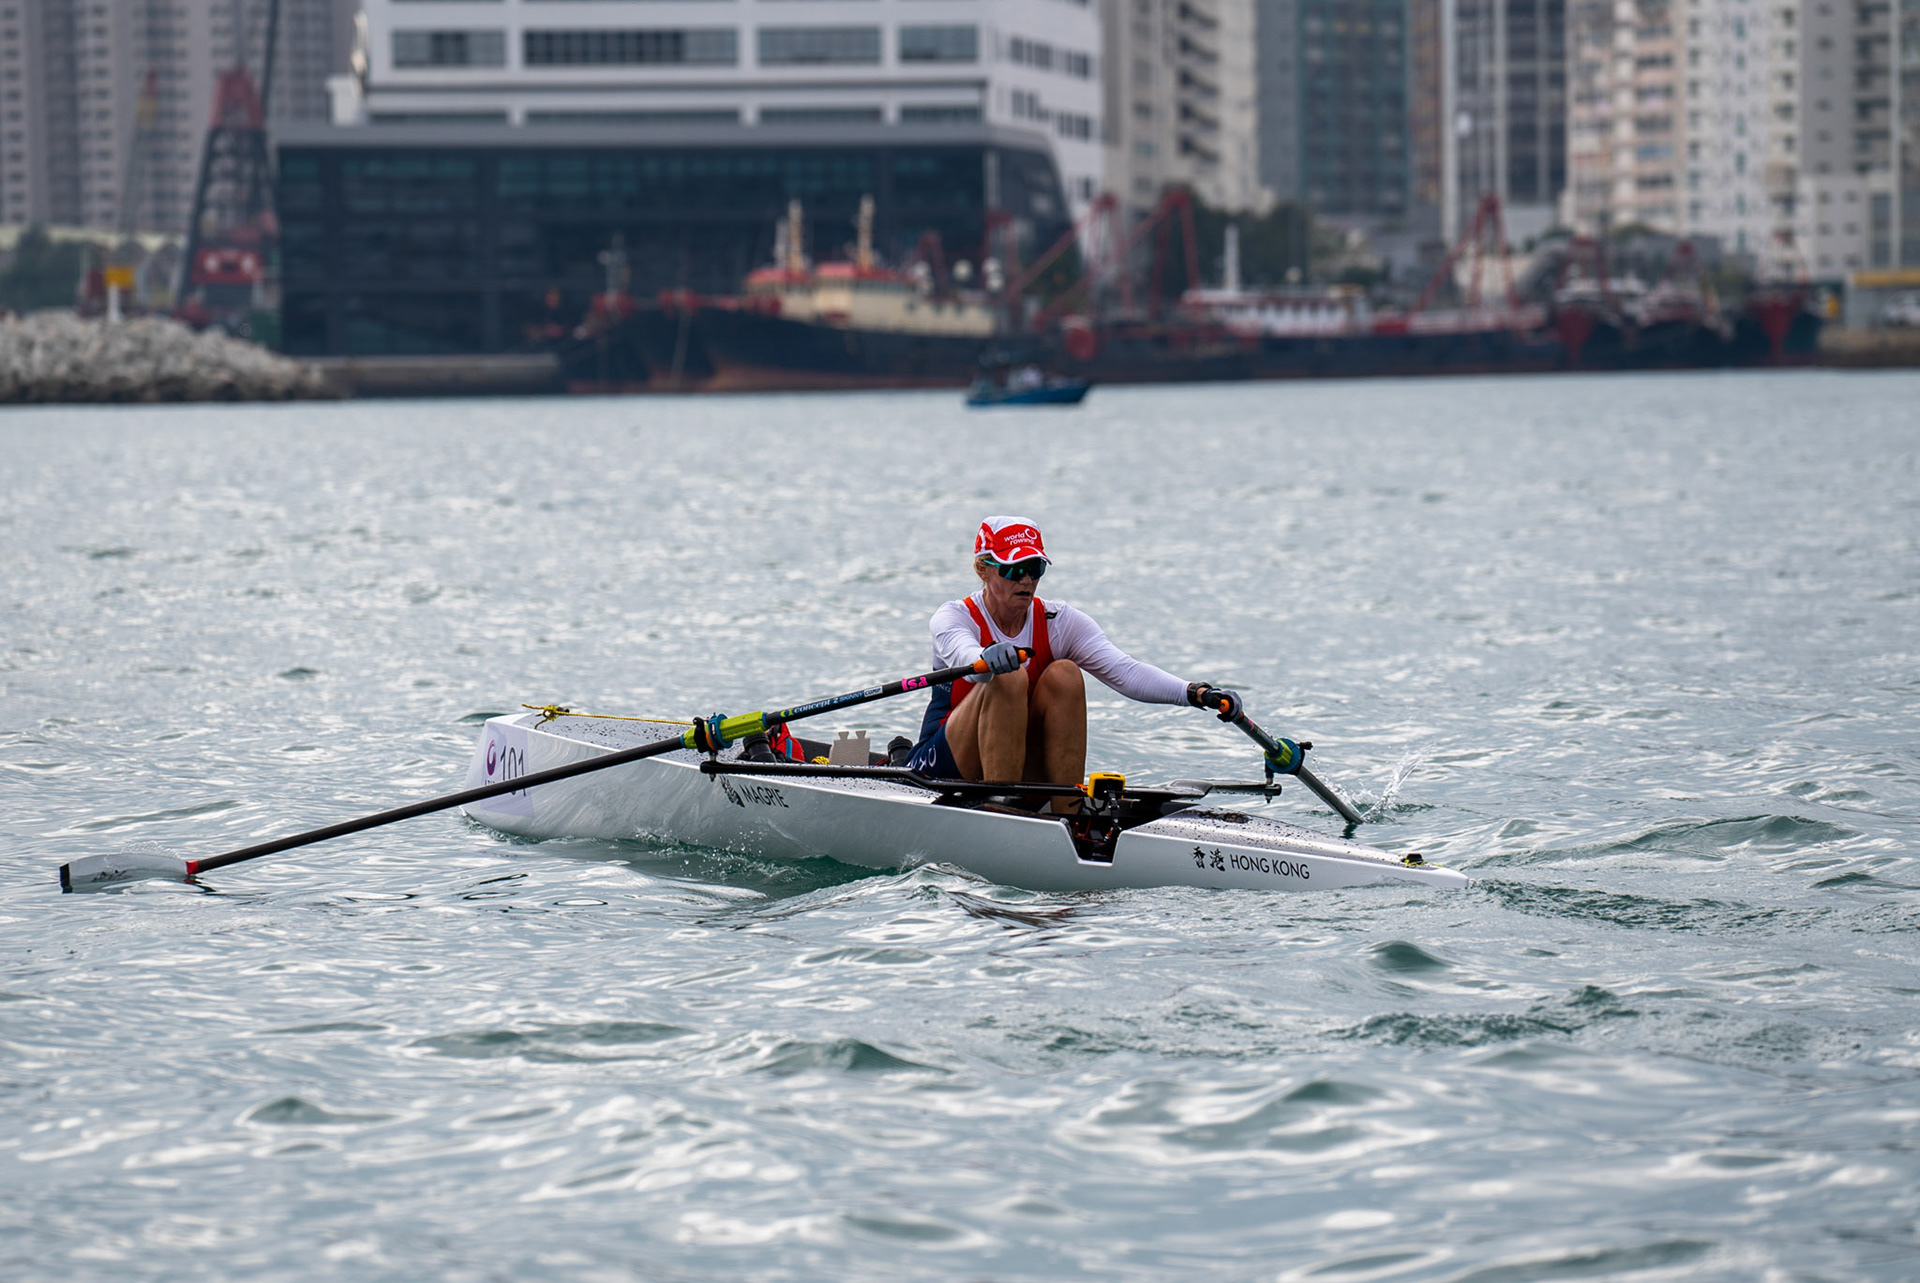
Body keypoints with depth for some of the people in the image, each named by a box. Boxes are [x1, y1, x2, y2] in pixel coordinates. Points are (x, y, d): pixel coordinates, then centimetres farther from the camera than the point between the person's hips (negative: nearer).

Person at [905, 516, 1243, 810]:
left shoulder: (1059, 623, -1)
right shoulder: (954, 618, -10)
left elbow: (1124, 670, -16)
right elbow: (962, 654, -36)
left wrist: (1196, 693, -33)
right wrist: (989, 659, -61)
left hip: (1023, 771, 4)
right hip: (944, 765, -4)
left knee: (1064, 674, -21)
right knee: (1008, 677, -29)